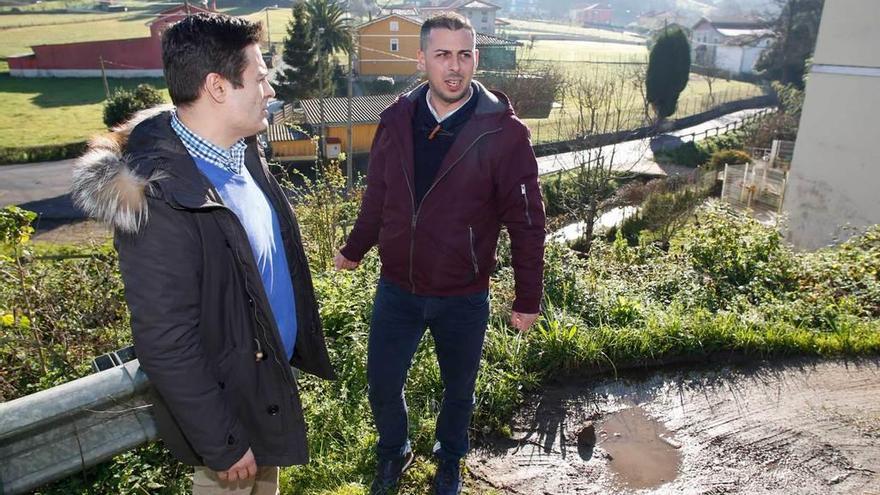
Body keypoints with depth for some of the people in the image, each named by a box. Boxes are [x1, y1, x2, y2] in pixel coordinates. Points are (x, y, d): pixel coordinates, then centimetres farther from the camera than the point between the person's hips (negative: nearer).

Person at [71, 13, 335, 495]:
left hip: (274, 373, 7)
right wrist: (223, 445, -17)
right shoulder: (158, 197, -30)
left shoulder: (241, 151, -4)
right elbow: (165, 346, -26)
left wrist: (298, 342, 14)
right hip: (228, 401, -7)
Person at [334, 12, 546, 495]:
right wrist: (353, 250, 18)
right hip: (396, 289, 3)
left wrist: (527, 299, -7)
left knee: (458, 388, 20)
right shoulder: (396, 120, -5)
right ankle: (393, 452, 47)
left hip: (463, 298, -2)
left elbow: (526, 221, -10)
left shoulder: (502, 132, -15)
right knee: (382, 387, 14)